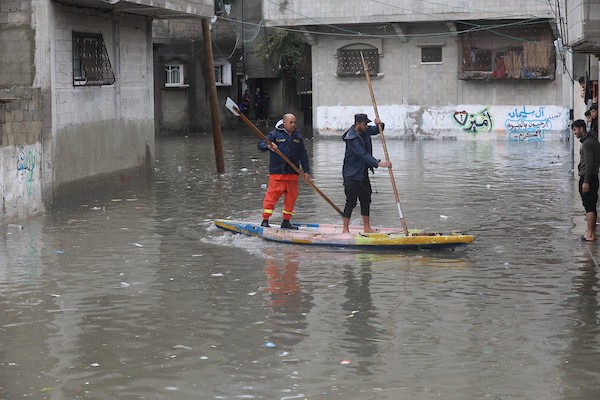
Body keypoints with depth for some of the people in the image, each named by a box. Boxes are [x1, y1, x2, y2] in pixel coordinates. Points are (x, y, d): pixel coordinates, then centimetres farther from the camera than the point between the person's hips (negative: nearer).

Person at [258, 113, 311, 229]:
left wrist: (306, 171, 12)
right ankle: (265, 220, -3)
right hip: (277, 172, -5)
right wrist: (268, 146, -27)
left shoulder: (298, 137, 14)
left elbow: (303, 155, 17)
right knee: (272, 195, -8)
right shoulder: (275, 135, 1)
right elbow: (260, 145, -4)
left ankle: (286, 221, 15)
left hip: (293, 173, 5)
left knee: (291, 196, 5)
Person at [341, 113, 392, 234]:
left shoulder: (364, 131, 3)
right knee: (351, 202, -6)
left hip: (363, 173, 9)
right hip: (351, 175, -9)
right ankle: (345, 229, 3)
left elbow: (377, 130, 20)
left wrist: (380, 124, -4)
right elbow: (363, 154, -31)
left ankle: (367, 228, 18)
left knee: (366, 200, 11)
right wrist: (378, 163, -37)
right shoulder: (352, 138, -23)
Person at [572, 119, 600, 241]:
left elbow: (589, 163, -22)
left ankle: (590, 235, -6)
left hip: (587, 177, -10)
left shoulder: (587, 142, -16)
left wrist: (586, 182, -23)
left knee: (589, 207, -7)